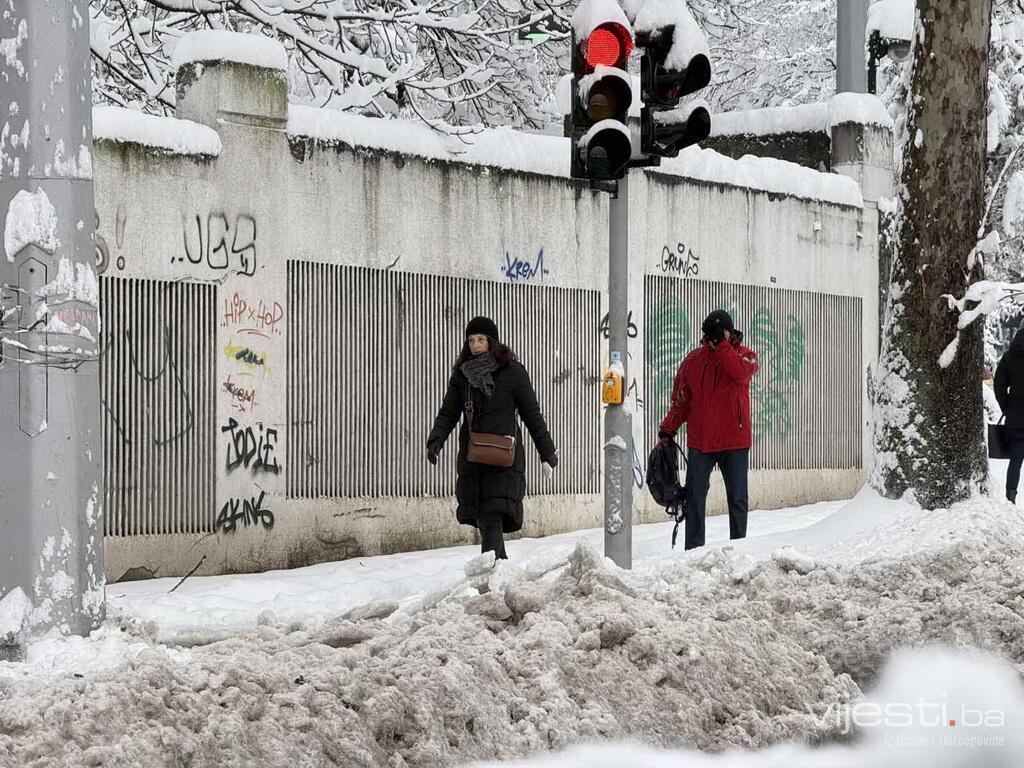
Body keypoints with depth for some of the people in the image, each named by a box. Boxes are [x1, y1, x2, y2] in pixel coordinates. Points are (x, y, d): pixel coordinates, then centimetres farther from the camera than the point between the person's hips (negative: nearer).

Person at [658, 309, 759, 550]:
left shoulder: (744, 355, 1)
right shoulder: (693, 360, 6)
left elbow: (741, 372, -24)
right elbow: (681, 401, 11)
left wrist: (721, 344, -20)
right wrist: (668, 430, 3)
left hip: (734, 441, -2)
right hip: (700, 440, 2)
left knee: (737, 498, 4)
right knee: (694, 497, 1)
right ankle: (693, 548, 6)